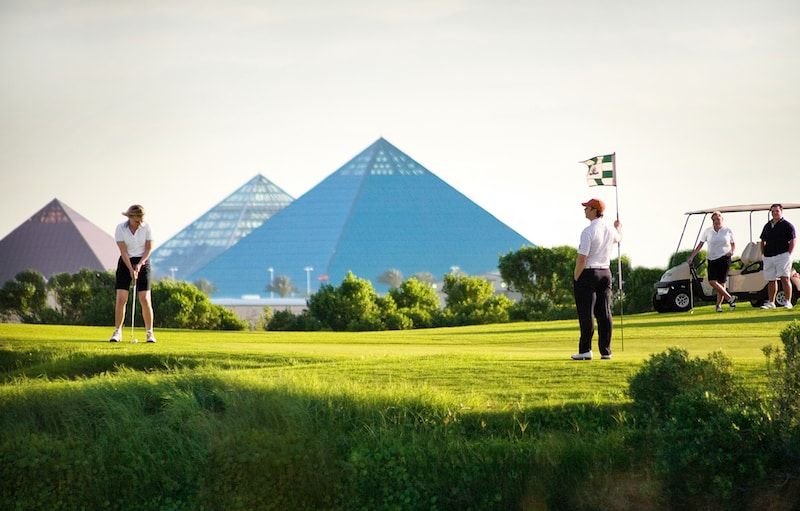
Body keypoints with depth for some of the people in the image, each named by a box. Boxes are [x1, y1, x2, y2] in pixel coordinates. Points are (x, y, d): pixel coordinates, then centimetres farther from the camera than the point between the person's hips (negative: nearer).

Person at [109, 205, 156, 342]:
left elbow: (149, 248, -5)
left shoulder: (146, 227, -9)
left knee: (145, 299, -7)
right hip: (125, 263, 0)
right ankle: (117, 332, 2)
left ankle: (150, 333, -1)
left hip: (143, 262, 0)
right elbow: (123, 251, -14)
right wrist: (131, 269, -21)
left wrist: (139, 264, -16)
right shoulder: (120, 228, -12)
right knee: (121, 299, -7)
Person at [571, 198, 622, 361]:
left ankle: (585, 350, -9)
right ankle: (605, 351, 8)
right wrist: (619, 227, 55)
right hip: (605, 273, 7)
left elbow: (582, 258, -20)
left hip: (588, 273, -7)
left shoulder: (589, 231, -17)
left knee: (586, 313, -5)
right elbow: (618, 237, 32)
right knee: (604, 312, 8)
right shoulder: (610, 230, 6)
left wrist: (576, 279, -11)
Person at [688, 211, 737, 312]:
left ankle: (718, 304, 3)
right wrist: (692, 256, 3)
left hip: (724, 258, -2)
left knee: (721, 282, -7)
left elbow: (733, 244, 17)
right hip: (712, 259, 2)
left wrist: (732, 251, -5)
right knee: (712, 281, -13)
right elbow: (700, 245, 9)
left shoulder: (728, 231, 5)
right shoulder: (707, 231, 7)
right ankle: (729, 298, -4)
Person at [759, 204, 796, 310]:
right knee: (771, 280, 9)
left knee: (785, 278, -13)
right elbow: (763, 241, 24)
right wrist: (763, 254, 12)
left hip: (782, 255, -6)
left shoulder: (787, 225, 0)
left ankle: (788, 302, -13)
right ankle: (771, 302, 15)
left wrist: (788, 254, -12)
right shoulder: (767, 226, 16)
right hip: (768, 257, 6)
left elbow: (792, 241, -4)